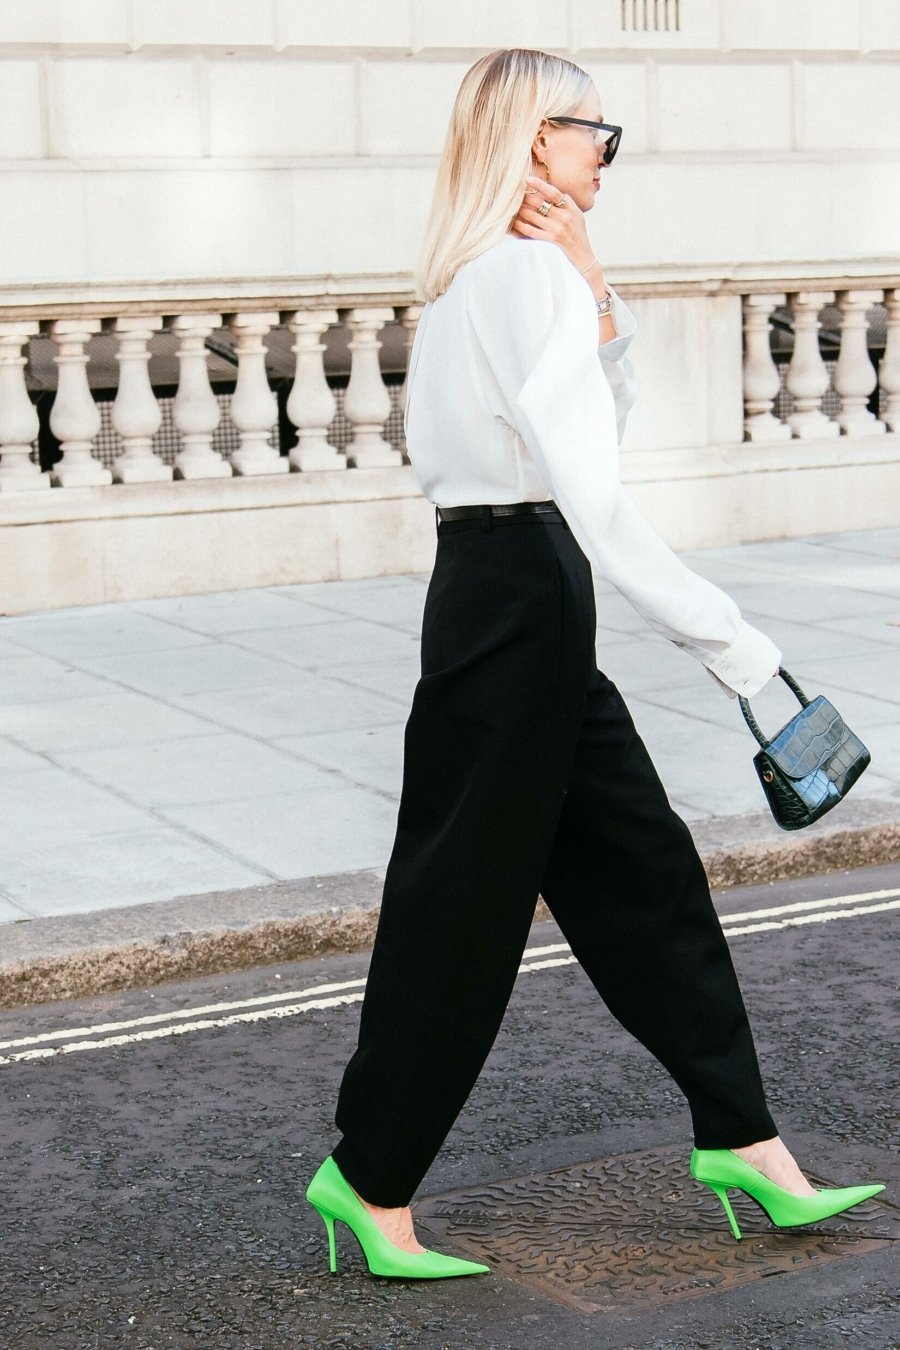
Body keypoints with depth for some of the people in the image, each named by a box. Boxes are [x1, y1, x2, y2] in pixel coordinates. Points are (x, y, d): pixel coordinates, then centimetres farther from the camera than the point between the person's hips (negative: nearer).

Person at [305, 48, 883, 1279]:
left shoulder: (487, 273, 13)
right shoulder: (530, 271, -18)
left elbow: (604, 414, 24)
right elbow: (596, 500, -27)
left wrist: (596, 299, 9)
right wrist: (743, 655, -28)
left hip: (502, 589, 10)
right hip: (519, 594, -10)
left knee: (639, 864, 13)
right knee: (467, 896, 1)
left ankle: (740, 1136, 21)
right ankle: (371, 1177, 15)